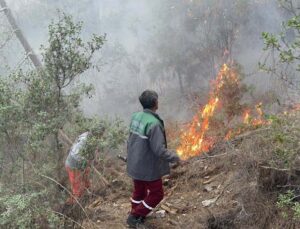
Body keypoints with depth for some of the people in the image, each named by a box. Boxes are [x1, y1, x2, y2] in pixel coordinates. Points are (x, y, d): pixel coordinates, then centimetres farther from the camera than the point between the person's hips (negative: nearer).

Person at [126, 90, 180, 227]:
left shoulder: (135, 117, -3)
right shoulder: (154, 123, -28)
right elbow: (159, 150, -27)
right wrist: (175, 158, -12)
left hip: (135, 164, 8)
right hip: (148, 167, -8)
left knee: (139, 191, 25)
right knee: (156, 194, 12)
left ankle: (135, 217, 41)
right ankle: (135, 217, 18)